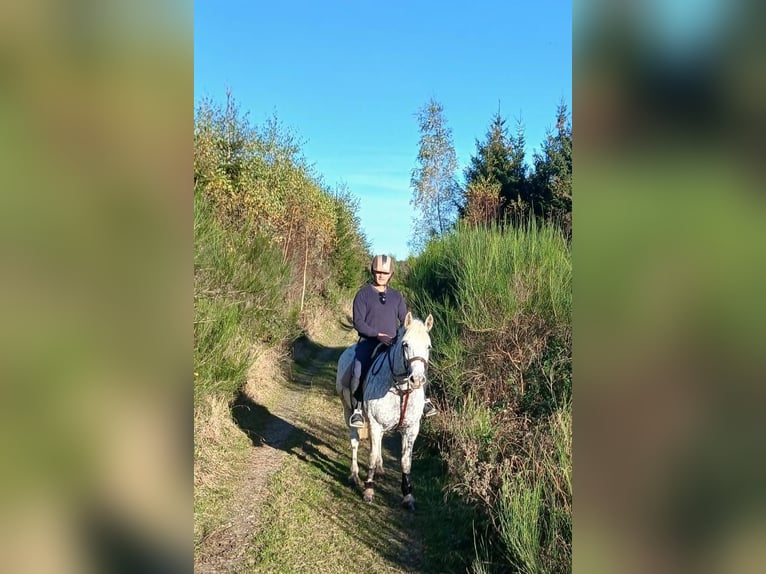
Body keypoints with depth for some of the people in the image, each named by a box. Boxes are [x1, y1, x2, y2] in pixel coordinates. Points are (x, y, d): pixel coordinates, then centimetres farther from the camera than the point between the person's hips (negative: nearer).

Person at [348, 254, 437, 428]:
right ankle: (357, 410, -9)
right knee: (358, 373, -25)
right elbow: (358, 322, -6)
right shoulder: (363, 294, 0)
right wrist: (378, 334, -18)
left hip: (392, 343, 3)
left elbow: (405, 321, 12)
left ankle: (423, 399, 0)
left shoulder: (396, 296, 13)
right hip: (368, 342, -3)